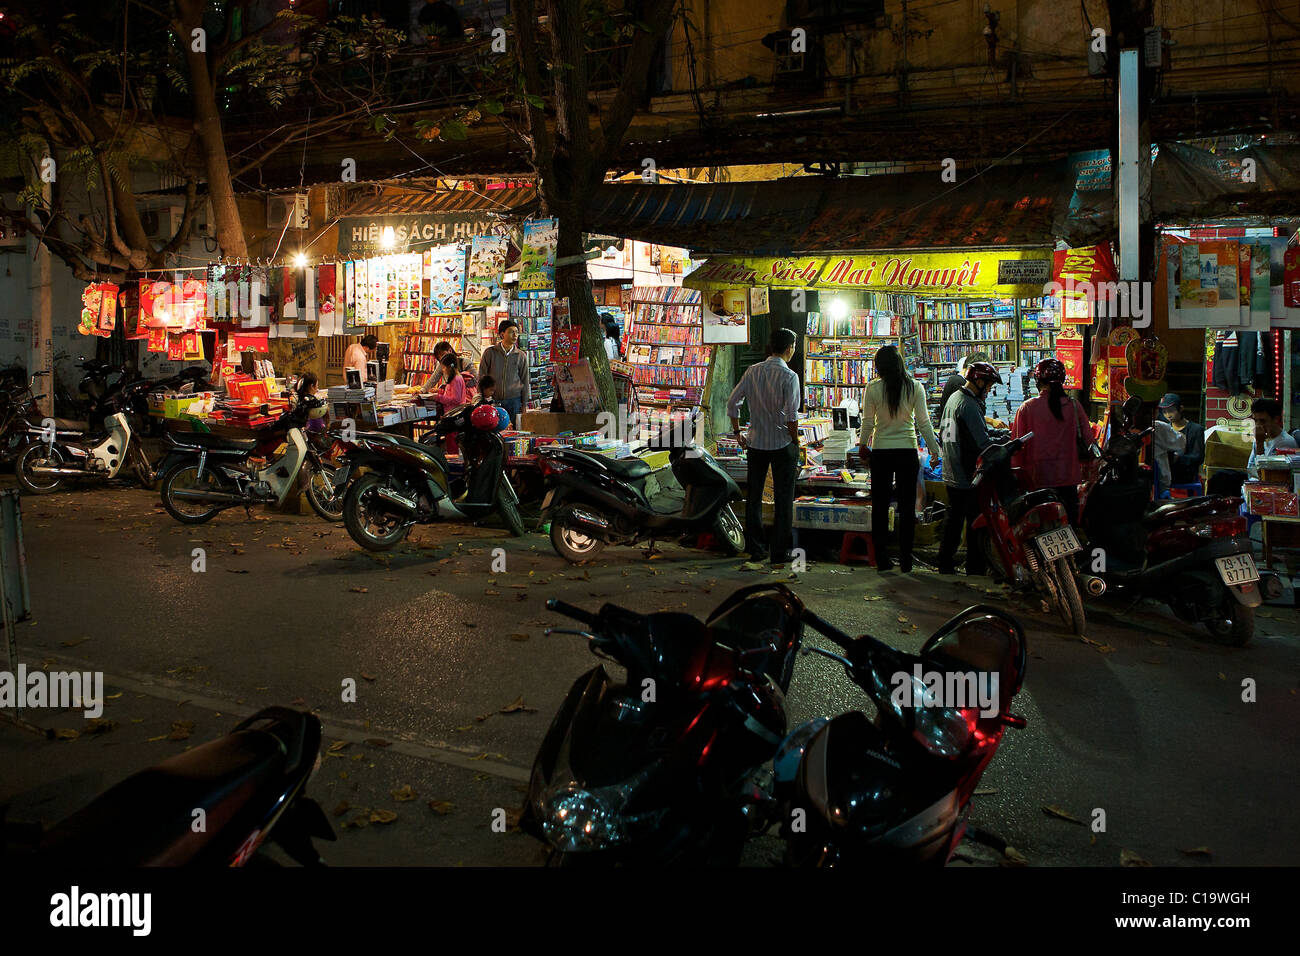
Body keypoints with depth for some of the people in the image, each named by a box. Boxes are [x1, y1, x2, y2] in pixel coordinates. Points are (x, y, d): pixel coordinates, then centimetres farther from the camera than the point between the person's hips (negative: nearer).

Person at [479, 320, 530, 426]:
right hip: (492, 400, -1)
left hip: (514, 400, 1)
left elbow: (525, 381, 9)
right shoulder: (490, 352, 0)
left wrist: (524, 404, 8)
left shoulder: (521, 356, 3)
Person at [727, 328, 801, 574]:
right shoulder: (789, 376, -11)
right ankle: (779, 558, 6)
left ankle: (755, 555, 15)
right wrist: (795, 441, -2)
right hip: (783, 444, -4)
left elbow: (732, 403, 3)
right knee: (783, 501, 4)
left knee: (753, 499, 12)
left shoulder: (752, 372, 2)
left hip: (756, 443, 4)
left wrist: (737, 433, 13)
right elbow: (791, 416, -16)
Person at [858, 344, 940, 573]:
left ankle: (881, 560, 10)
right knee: (907, 507, 6)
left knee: (880, 507, 8)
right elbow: (923, 423, -3)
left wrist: (862, 447, 14)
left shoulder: (873, 389, -6)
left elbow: (867, 423, -1)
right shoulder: (915, 387, -3)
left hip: (881, 453, 0)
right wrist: (934, 450, 3)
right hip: (907, 451, 0)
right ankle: (905, 561, 8)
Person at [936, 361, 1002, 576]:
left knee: (954, 518, 15)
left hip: (951, 475, 10)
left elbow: (942, 433, 22)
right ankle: (974, 567, 2)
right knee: (975, 521, -2)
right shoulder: (969, 405, -17)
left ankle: (945, 563, 20)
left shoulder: (953, 398, 14)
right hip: (969, 477, -10)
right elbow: (982, 441, -21)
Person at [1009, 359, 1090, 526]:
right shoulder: (1074, 405, -2)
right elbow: (1087, 438, 3)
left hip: (1037, 478, -2)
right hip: (1069, 477, 2)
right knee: (1069, 523, 11)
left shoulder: (1027, 408, -7)